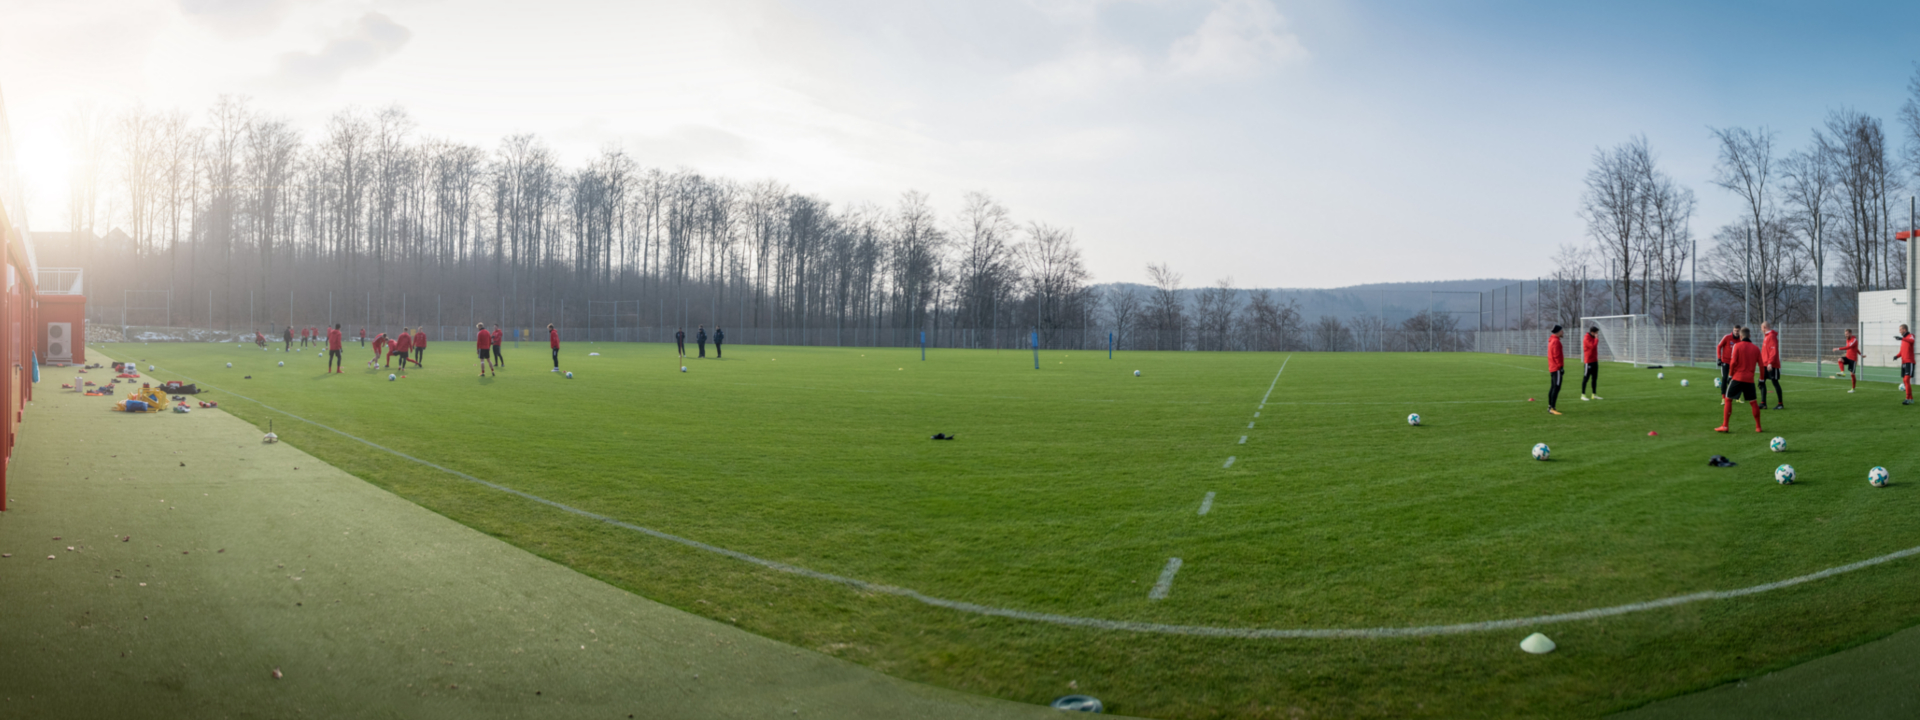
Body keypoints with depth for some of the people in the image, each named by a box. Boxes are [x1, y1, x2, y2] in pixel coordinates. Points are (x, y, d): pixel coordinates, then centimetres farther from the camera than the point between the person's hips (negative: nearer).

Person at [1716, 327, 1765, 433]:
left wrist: (1730, 375, -2)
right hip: (1750, 379, 3)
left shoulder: (1737, 346, -1)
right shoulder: (1756, 349, 9)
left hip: (1737, 378, -3)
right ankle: (1758, 427, 14)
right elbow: (1761, 365, 9)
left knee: (1728, 400, 4)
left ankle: (1724, 426, -2)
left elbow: (1733, 362, -10)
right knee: (1753, 402, 12)